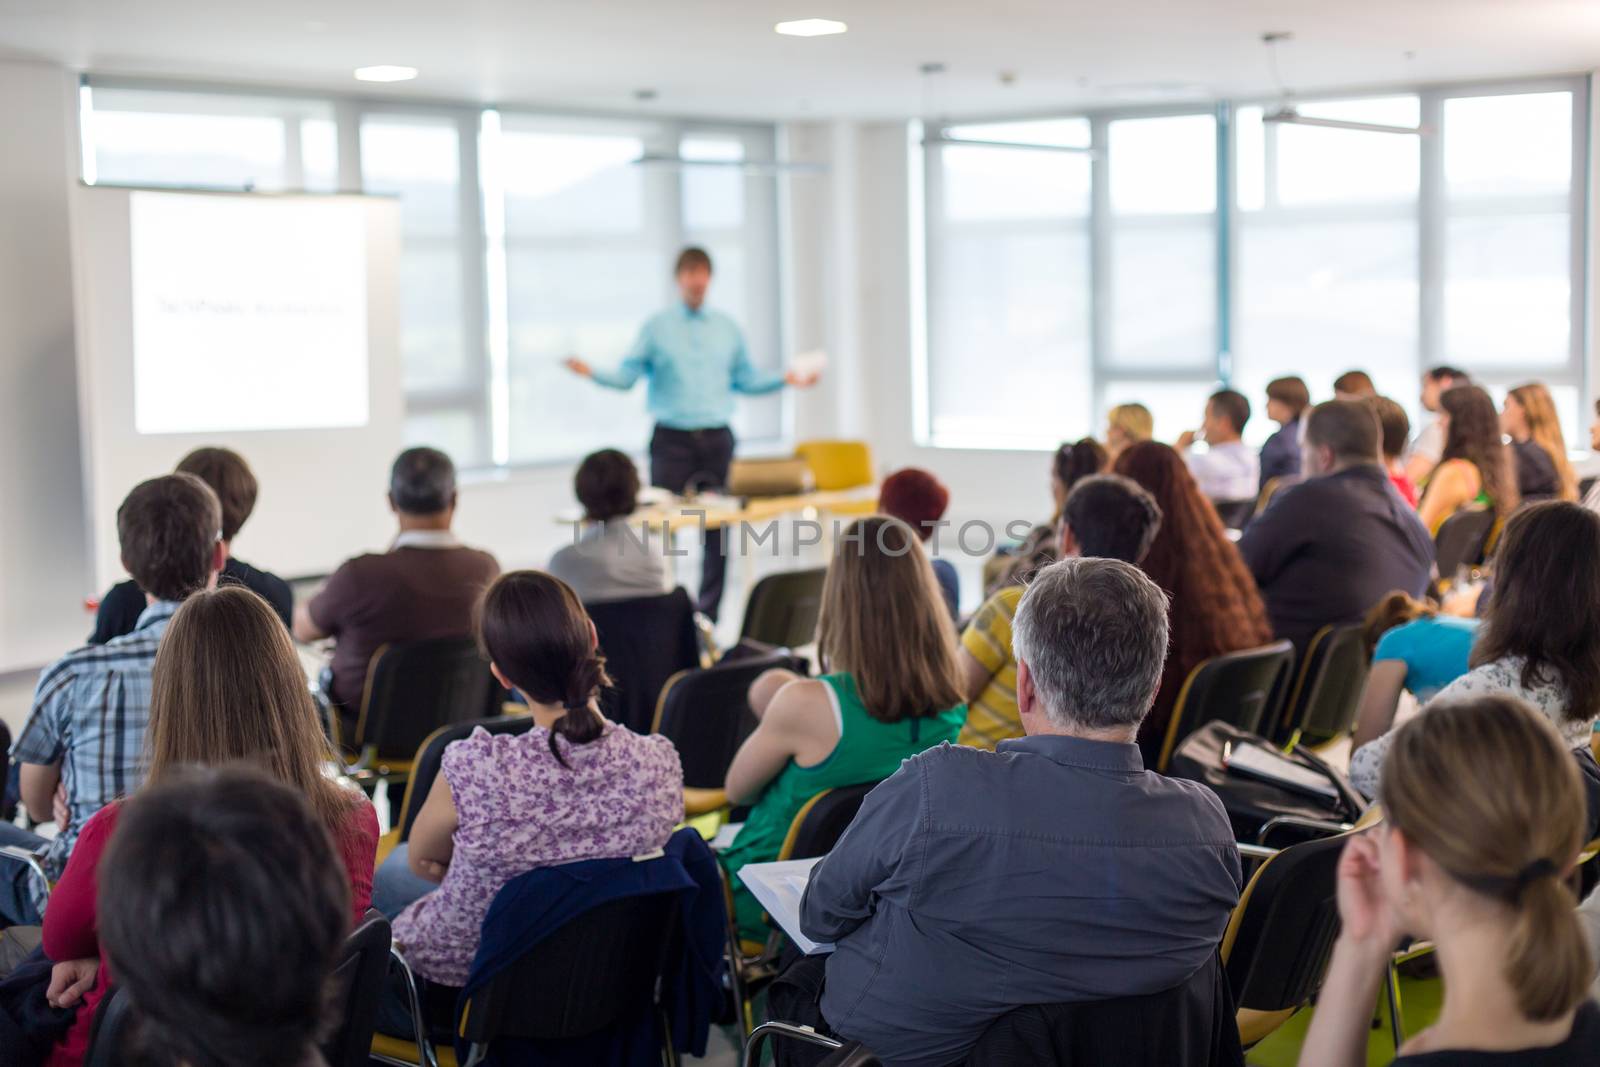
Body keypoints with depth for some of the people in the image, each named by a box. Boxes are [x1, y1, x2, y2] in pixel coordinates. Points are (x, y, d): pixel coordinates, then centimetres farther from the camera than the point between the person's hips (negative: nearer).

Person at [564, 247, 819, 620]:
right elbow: (627, 376, -1)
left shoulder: (726, 327, 13)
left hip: (716, 440, 3)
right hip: (672, 439, -3)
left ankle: (708, 615, 10)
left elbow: (746, 379, 17)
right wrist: (592, 373, -17)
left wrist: (787, 378, 6)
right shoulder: (657, 327, 4)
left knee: (717, 532, 3)